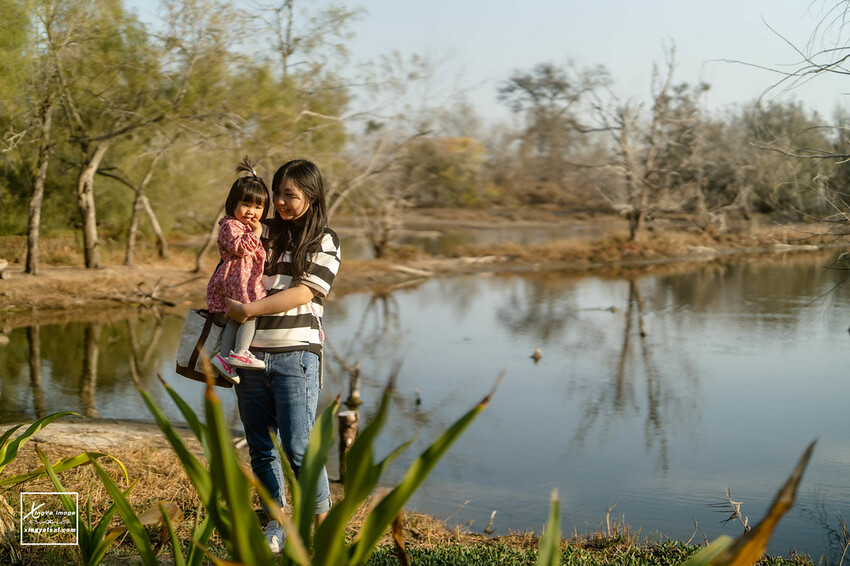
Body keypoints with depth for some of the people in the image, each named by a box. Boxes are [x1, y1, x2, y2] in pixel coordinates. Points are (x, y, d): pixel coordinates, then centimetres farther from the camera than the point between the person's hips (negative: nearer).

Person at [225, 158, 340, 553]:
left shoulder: (324, 242, 3)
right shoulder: (262, 232, 14)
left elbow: (303, 293, -9)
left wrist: (250, 310, -13)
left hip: (295, 355, -4)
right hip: (251, 353, 4)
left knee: (298, 447, -9)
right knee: (260, 449, 8)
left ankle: (323, 525, 5)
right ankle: (276, 524, 21)